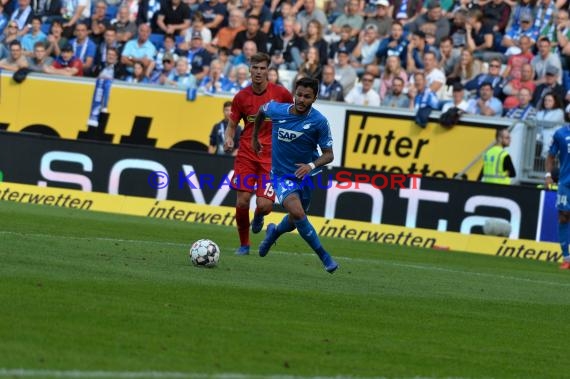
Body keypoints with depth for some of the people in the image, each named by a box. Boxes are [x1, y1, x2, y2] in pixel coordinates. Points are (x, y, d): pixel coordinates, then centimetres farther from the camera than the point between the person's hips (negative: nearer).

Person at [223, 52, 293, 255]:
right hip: (246, 155, 1)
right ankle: (244, 244, 14)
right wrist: (228, 139, -14)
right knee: (242, 202, -8)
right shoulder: (241, 97, 0)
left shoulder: (281, 93, -4)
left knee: (264, 205, -13)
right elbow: (232, 125, 8)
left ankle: (258, 216, 27)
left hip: (271, 157, -1)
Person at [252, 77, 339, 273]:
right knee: (297, 213, -24)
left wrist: (312, 165, -34)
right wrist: (255, 137, 21)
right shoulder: (277, 110, -13)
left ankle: (274, 232, 52)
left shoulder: (319, 121, -19)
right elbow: (261, 110, 12)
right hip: (282, 175, -1)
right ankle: (324, 257, -15)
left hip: (305, 175, 1)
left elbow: (329, 154, -14)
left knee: (295, 221, 16)